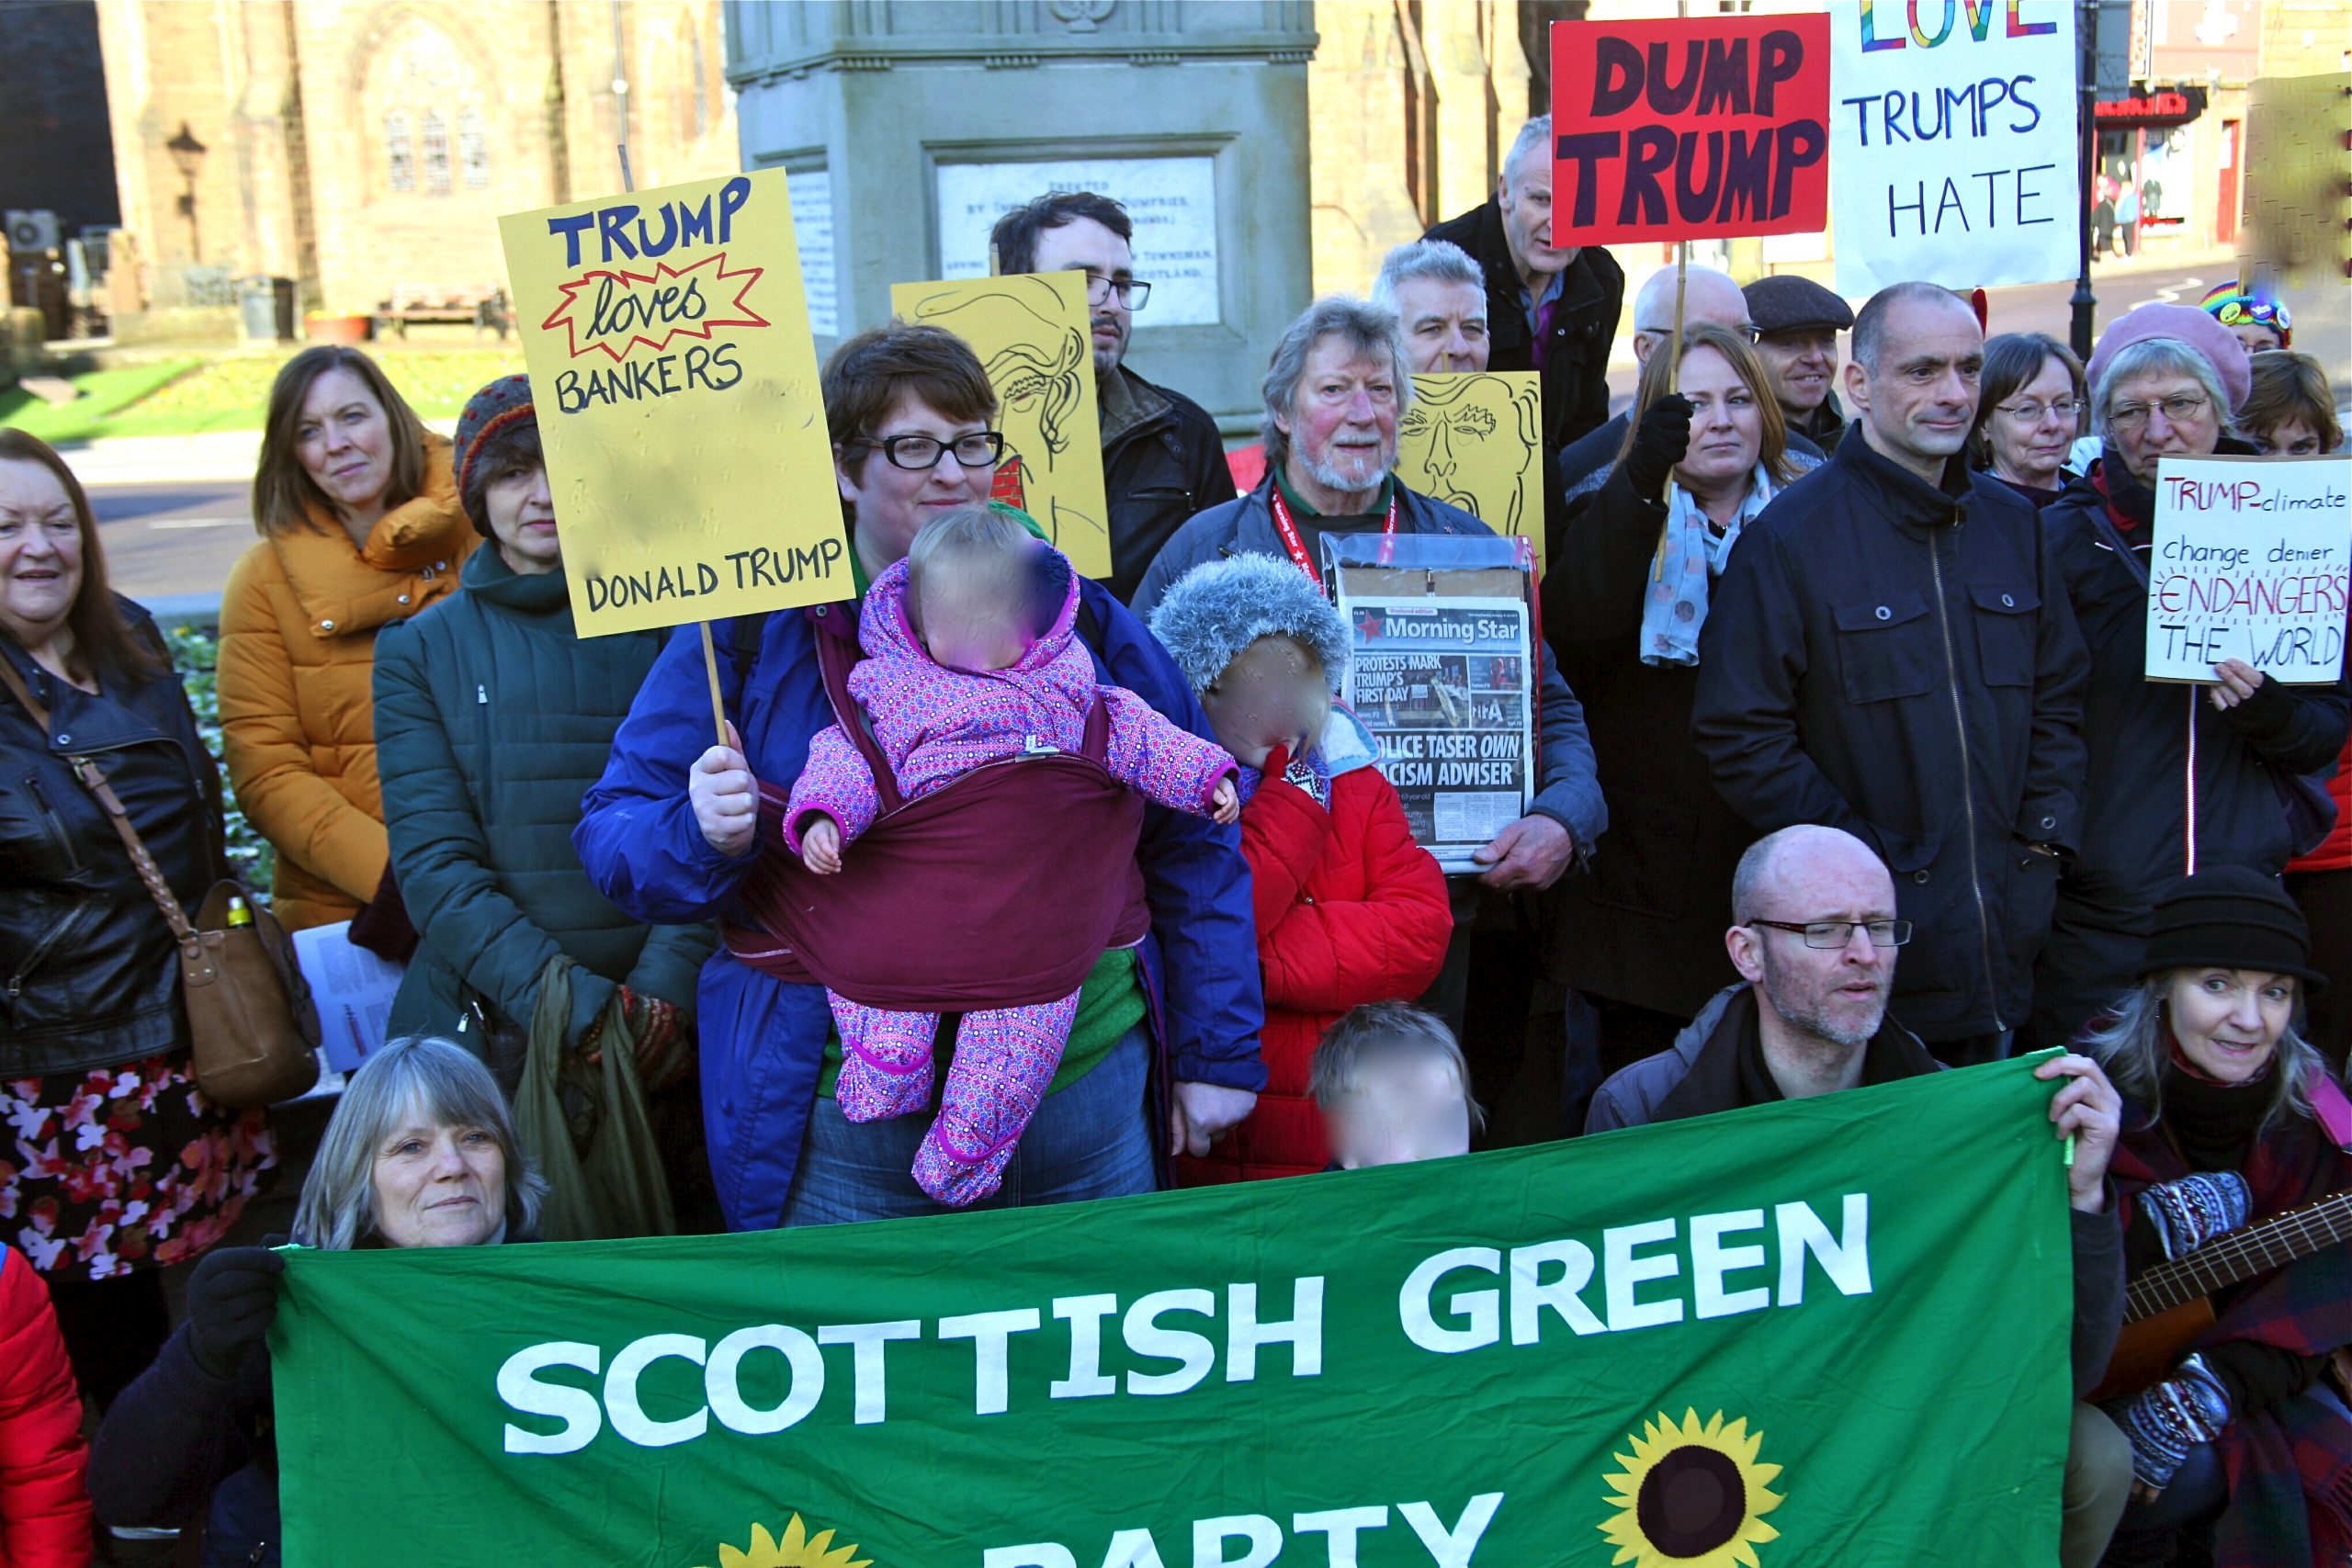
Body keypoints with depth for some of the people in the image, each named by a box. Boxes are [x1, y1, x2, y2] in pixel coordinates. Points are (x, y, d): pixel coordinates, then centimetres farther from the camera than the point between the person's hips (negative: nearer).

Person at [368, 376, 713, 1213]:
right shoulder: (422, 650, 7)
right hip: (487, 1033, 0)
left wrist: (661, 995, -15)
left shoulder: (665, 625, 5)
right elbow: (433, 860, -3)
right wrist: (551, 993, -16)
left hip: (665, 1038, 0)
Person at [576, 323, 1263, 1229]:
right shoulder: (754, 629, -1)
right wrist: (703, 837, -22)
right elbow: (612, 833, 1)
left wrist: (1219, 1054, 7)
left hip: (1092, 1099, 3)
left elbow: (1193, 839, 9)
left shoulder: (1074, 612, 5)